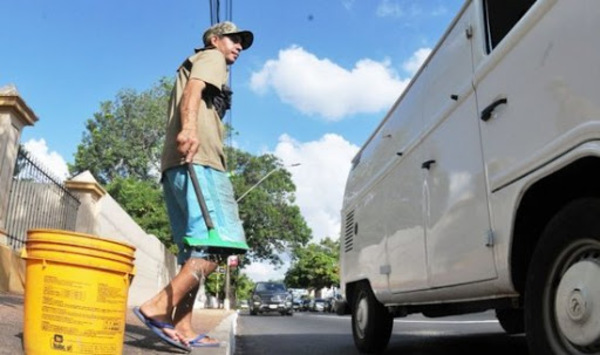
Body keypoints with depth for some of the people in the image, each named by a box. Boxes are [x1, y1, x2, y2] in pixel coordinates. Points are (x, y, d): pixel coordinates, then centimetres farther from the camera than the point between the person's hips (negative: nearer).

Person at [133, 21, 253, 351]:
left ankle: (182, 328, 3)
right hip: (198, 161, -10)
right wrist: (188, 127, -30)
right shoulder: (211, 57, 12)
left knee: (198, 251, 6)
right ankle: (157, 308, -22)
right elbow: (193, 88, -10)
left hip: (177, 166, 10)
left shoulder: (195, 64, 36)